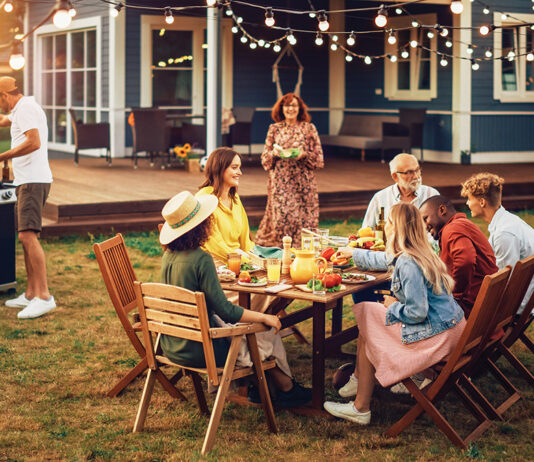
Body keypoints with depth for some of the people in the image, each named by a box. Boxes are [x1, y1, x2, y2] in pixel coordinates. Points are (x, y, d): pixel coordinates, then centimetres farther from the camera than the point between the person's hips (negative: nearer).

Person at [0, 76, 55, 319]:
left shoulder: (25, 108, -11)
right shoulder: (21, 109, 22)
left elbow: (34, 142, -25)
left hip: (33, 182, -11)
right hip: (28, 181, 11)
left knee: (28, 235, -19)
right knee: (25, 237, 13)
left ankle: (44, 296, -23)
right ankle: (31, 294, 18)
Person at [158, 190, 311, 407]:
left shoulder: (168, 256, 0)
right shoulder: (200, 259, -24)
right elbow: (225, 310, -22)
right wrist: (264, 318, -12)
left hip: (172, 346, 8)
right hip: (198, 351, -8)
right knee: (268, 332, 11)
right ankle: (286, 388, 32)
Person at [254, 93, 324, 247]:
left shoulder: (309, 128, 6)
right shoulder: (274, 129, 10)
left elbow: (319, 157, 5)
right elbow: (265, 158, 12)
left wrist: (304, 154, -13)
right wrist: (274, 153, -9)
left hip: (303, 181, 0)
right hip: (280, 181, 1)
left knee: (303, 217, -4)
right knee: (280, 216, -7)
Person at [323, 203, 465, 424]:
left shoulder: (408, 264, -24)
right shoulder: (417, 254, 7)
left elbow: (417, 312, -26)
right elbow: (384, 259, 30)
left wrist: (394, 306, -5)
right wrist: (353, 253, 45)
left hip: (437, 335, -9)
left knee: (369, 338, 4)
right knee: (367, 313, 14)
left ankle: (361, 409, 12)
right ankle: (358, 380, 25)